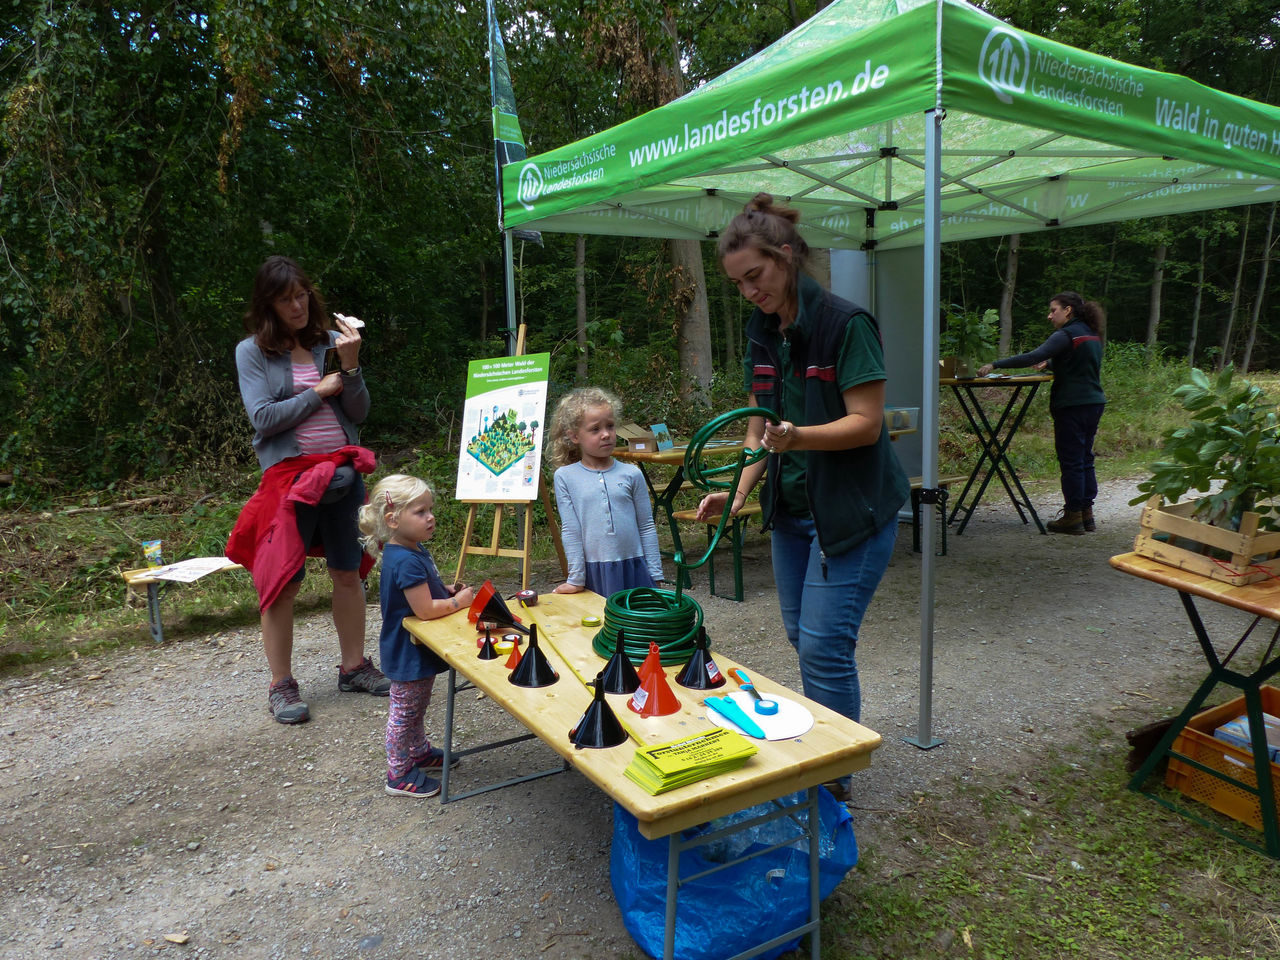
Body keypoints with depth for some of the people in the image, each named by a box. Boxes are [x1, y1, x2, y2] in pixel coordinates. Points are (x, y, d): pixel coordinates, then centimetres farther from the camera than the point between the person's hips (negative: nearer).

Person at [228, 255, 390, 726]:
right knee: (284, 579, 0)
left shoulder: (329, 341, 6)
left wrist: (350, 365, -12)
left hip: (343, 470, 4)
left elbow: (359, 412, 3)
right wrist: (319, 391, -6)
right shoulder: (253, 351, -1)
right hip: (290, 473, -3)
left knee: (349, 572, 11)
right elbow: (263, 417, -11)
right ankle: (281, 684, 13)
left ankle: (354, 666, 26)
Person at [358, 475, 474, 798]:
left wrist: (447, 591, 2)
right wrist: (459, 601, -16)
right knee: (404, 711, 6)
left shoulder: (415, 550, 3)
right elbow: (425, 609, -31)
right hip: (408, 653, -10)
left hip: (418, 650, 10)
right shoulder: (406, 561, -30)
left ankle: (420, 752, 44)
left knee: (417, 707, 26)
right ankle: (399, 775, 19)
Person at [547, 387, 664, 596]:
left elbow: (647, 527, 6)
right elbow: (570, 530, 0)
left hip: (634, 567, 1)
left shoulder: (631, 474, 3)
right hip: (594, 572, -1)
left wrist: (655, 576, 5)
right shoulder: (565, 477, -1)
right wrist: (576, 579, 0)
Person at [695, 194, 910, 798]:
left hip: (852, 508, -7)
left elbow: (866, 424, -19)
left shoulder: (846, 323, -16)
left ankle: (832, 777, 11)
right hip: (792, 505, 7)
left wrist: (796, 436, -35)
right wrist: (739, 491, -4)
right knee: (802, 636, 14)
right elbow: (760, 424, 9)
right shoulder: (762, 330, 6)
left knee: (824, 644, -7)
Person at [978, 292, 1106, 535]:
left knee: (1071, 461, -2)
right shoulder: (1092, 335, 15)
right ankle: (1087, 515, 18)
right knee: (1084, 458, 14)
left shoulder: (1066, 335, -13)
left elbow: (1033, 356, -24)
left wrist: (995, 365, -24)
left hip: (1072, 405, -9)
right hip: (1094, 403, 9)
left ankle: (1073, 517, 3)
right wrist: (1049, 364, 15)